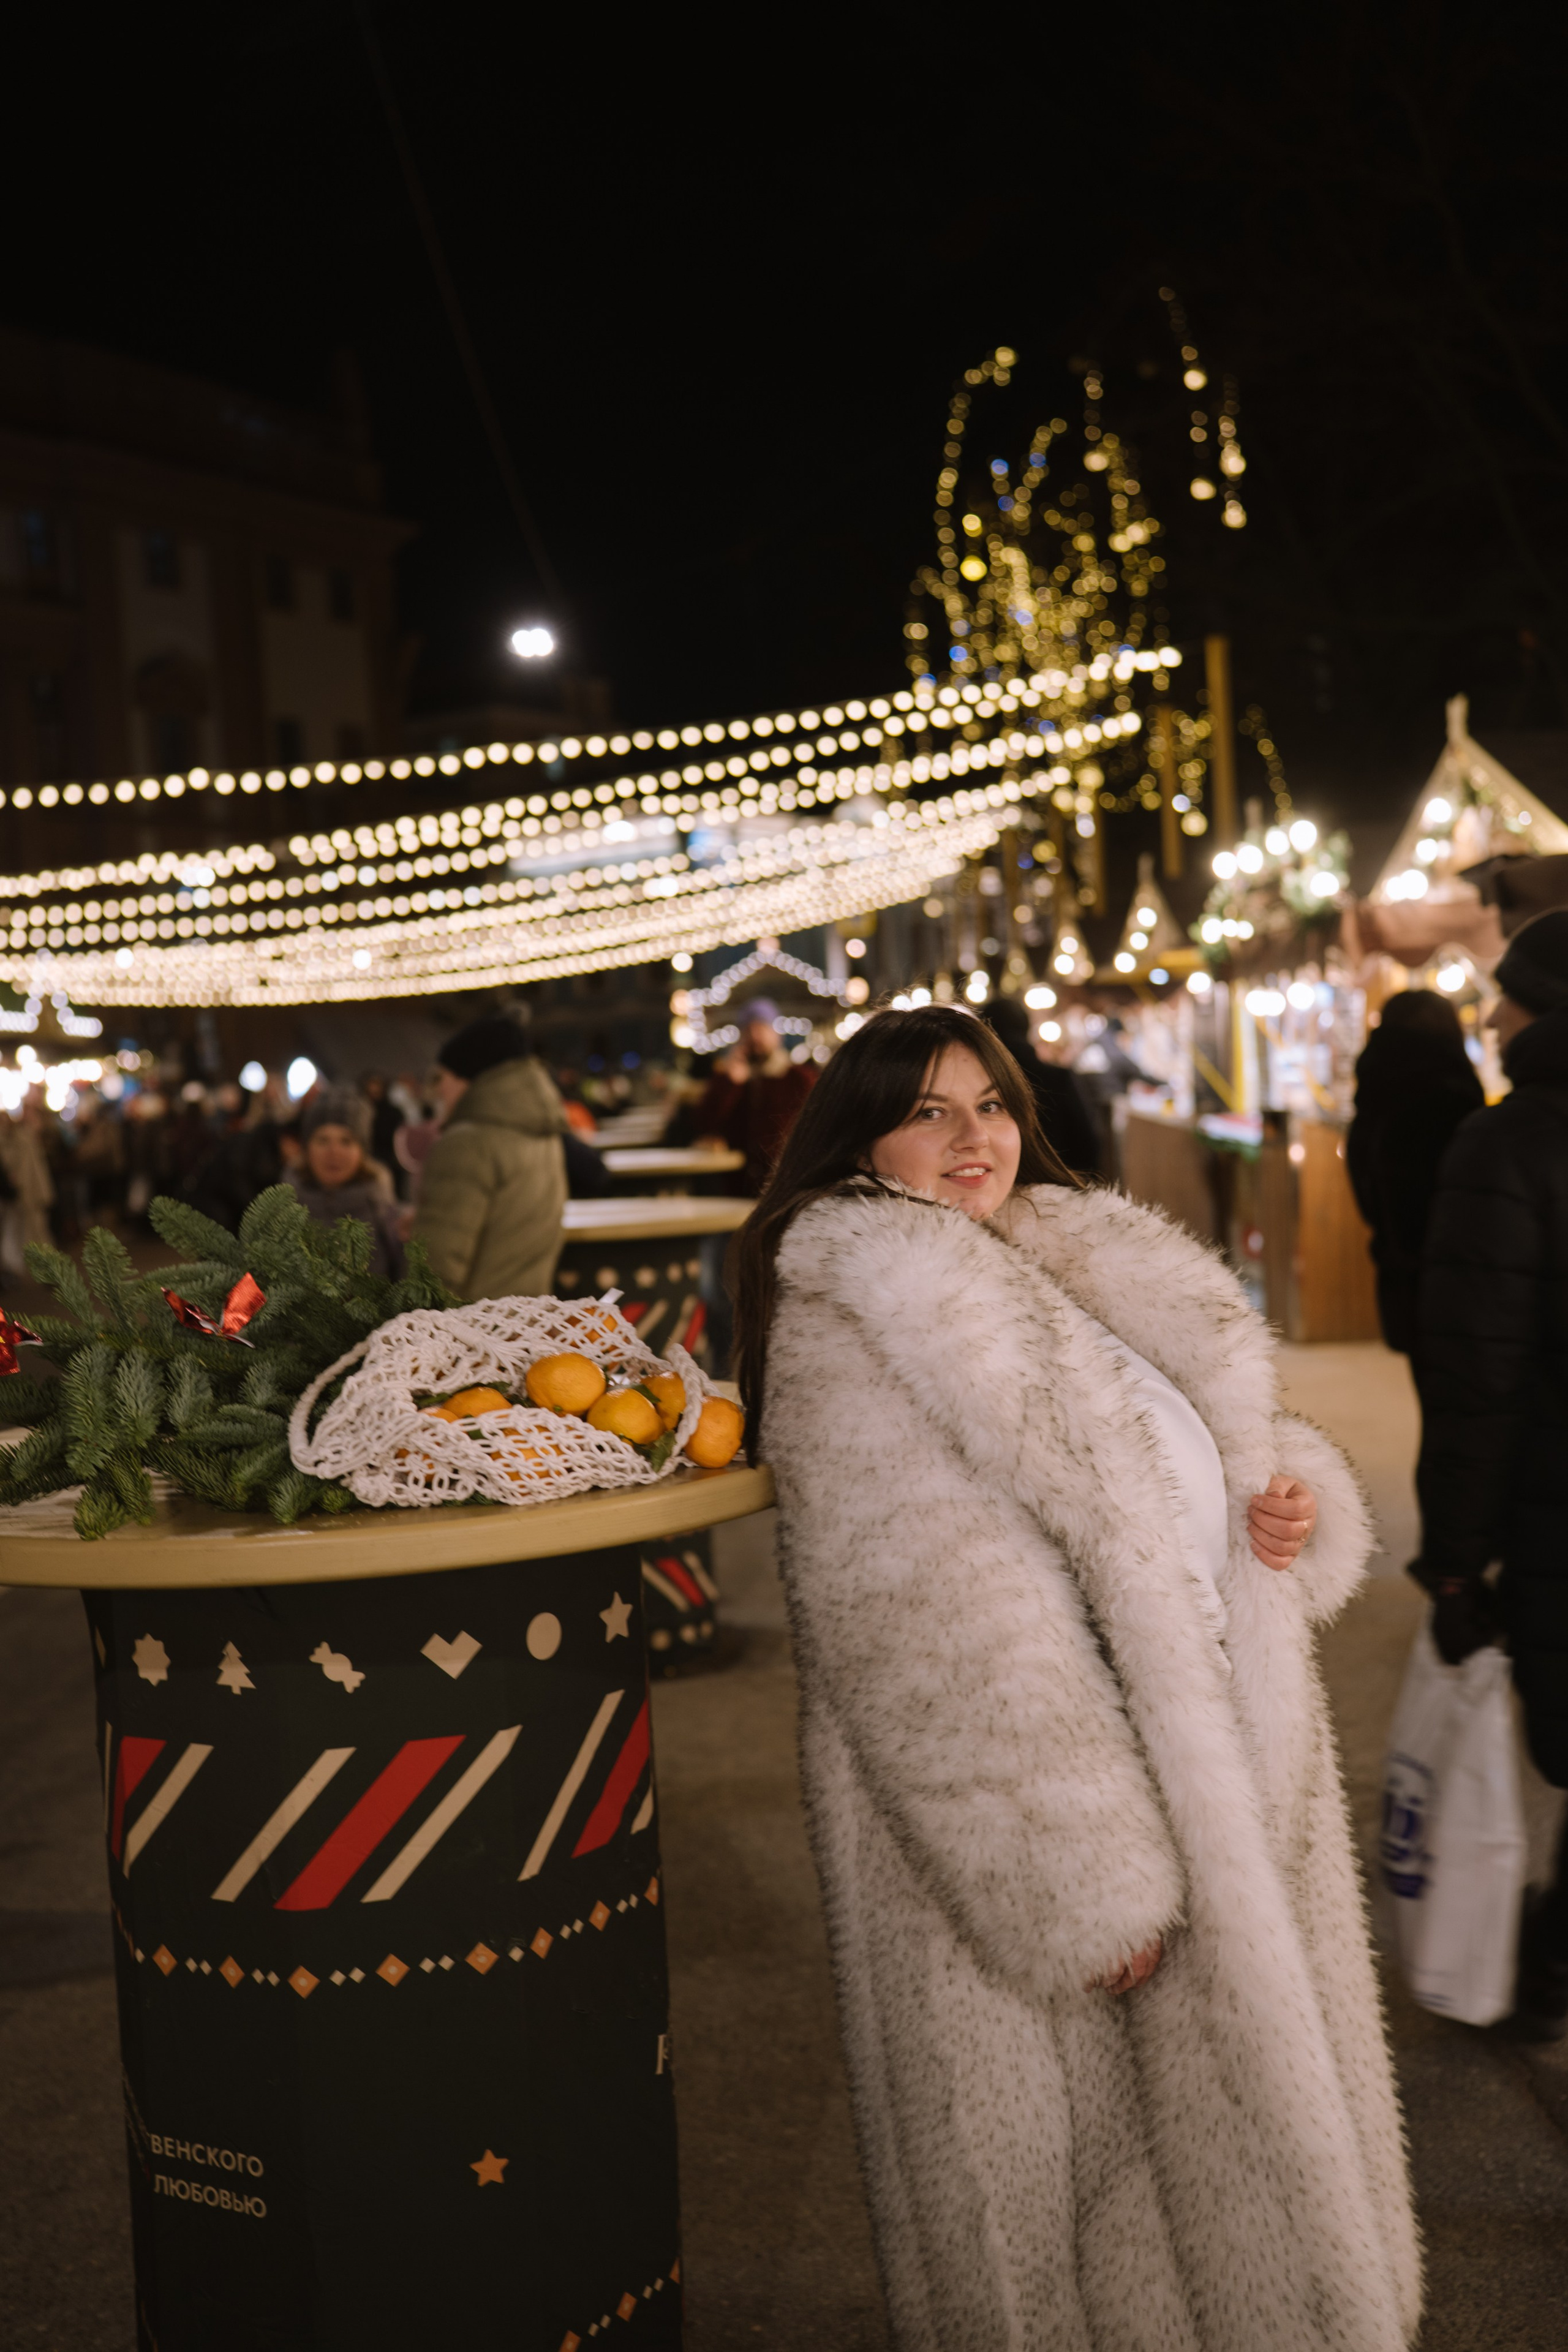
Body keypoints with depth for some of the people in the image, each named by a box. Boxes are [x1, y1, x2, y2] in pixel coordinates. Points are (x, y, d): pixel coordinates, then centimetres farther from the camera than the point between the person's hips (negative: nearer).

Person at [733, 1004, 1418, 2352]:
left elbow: (1201, 1441, 23)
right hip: (1034, 1814, -8)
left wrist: (1289, 1497, -1)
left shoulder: (1088, 1267, 11)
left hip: (1218, 1775, 8)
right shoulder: (852, 1326, -15)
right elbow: (935, 1640, -21)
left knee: (1235, 2117, 20)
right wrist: (1083, 1879, -23)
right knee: (1065, 2149, 7)